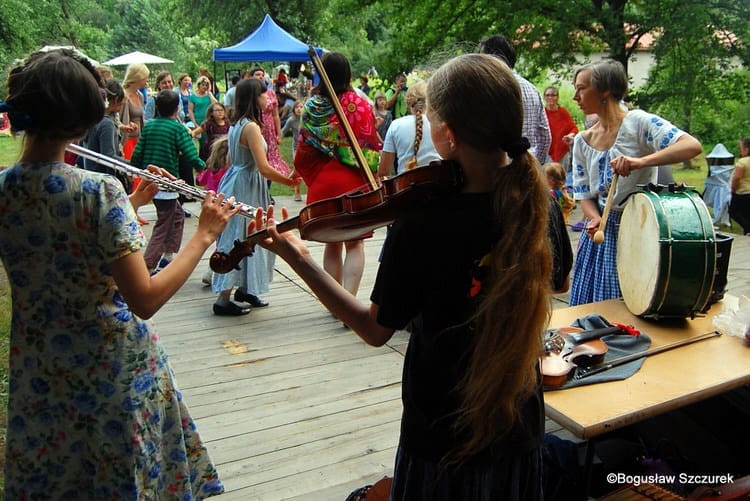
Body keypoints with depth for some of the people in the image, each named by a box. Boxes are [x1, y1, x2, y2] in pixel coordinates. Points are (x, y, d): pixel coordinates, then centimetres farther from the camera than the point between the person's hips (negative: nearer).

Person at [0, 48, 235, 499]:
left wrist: (131, 203, 10)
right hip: (114, 369, -5)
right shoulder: (101, 191, -24)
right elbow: (145, 301, -25)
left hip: (36, 372, 5)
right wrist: (204, 236, -16)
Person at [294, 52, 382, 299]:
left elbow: (303, 151, 0)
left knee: (332, 244, 15)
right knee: (355, 244, 4)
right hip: (354, 182, -2)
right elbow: (372, 144, -6)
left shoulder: (312, 106, 0)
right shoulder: (359, 104, -6)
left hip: (322, 183, 3)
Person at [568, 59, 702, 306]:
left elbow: (692, 146, -23)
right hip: (601, 231, 5)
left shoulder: (637, 122, -11)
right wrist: (596, 220, -14)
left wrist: (641, 161, -36)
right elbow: (584, 195, 7)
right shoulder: (582, 141, 6)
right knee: (590, 313, 11)